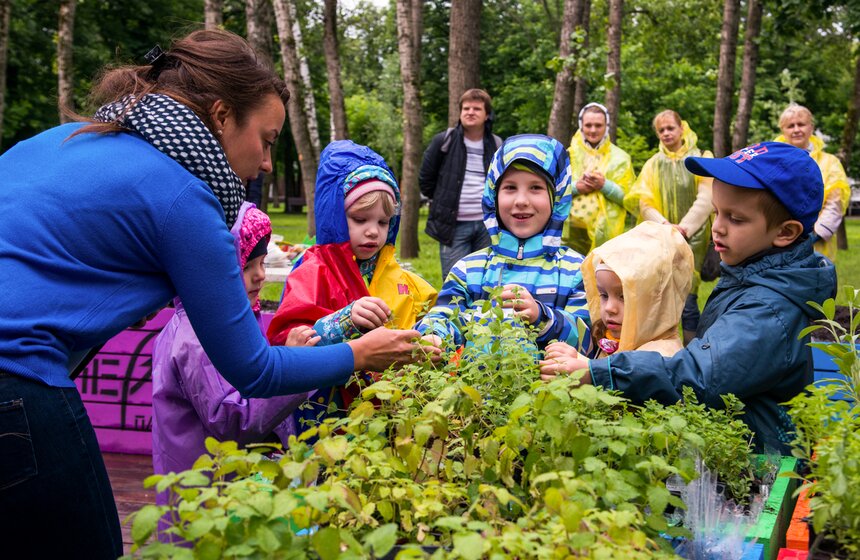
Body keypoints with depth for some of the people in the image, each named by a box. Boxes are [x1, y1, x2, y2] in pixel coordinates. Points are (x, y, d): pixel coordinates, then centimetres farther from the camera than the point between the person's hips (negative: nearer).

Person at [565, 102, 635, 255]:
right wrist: (575, 187, -10)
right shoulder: (568, 155, 13)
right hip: (571, 230, 1)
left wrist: (605, 185, -11)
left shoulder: (619, 158, 10)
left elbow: (628, 197, 4)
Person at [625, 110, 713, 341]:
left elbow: (705, 199, -5)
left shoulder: (701, 159, 6)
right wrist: (664, 225, -16)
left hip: (692, 239, -3)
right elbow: (644, 203, 2)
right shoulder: (653, 164, 13)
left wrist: (684, 227, -17)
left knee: (687, 300, -10)